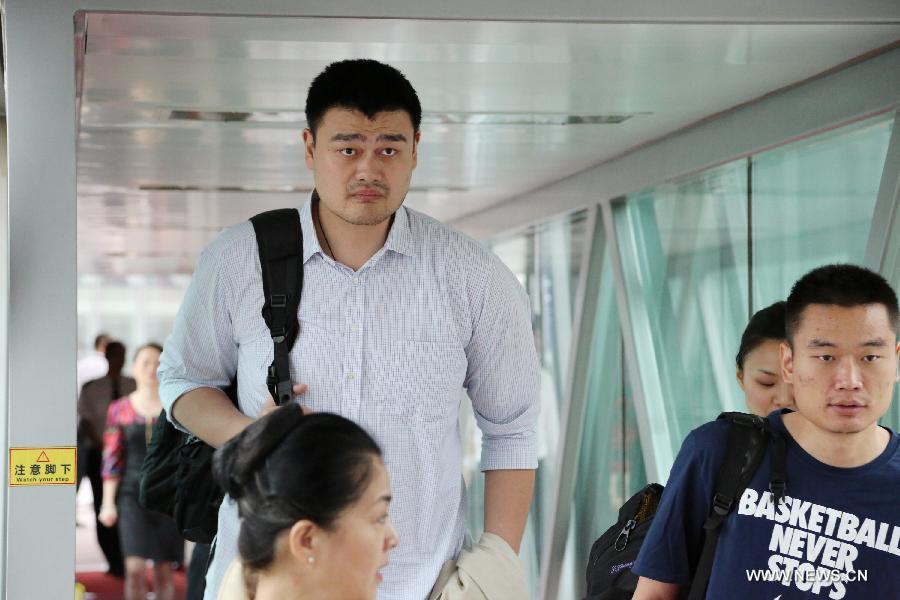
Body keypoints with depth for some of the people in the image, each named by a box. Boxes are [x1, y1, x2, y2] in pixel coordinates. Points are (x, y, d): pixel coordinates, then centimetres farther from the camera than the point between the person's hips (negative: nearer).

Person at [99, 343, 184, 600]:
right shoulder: (119, 410, 5)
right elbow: (112, 460, 4)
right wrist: (108, 503, -1)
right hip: (133, 494, 0)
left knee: (164, 569, 4)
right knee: (135, 568, -12)